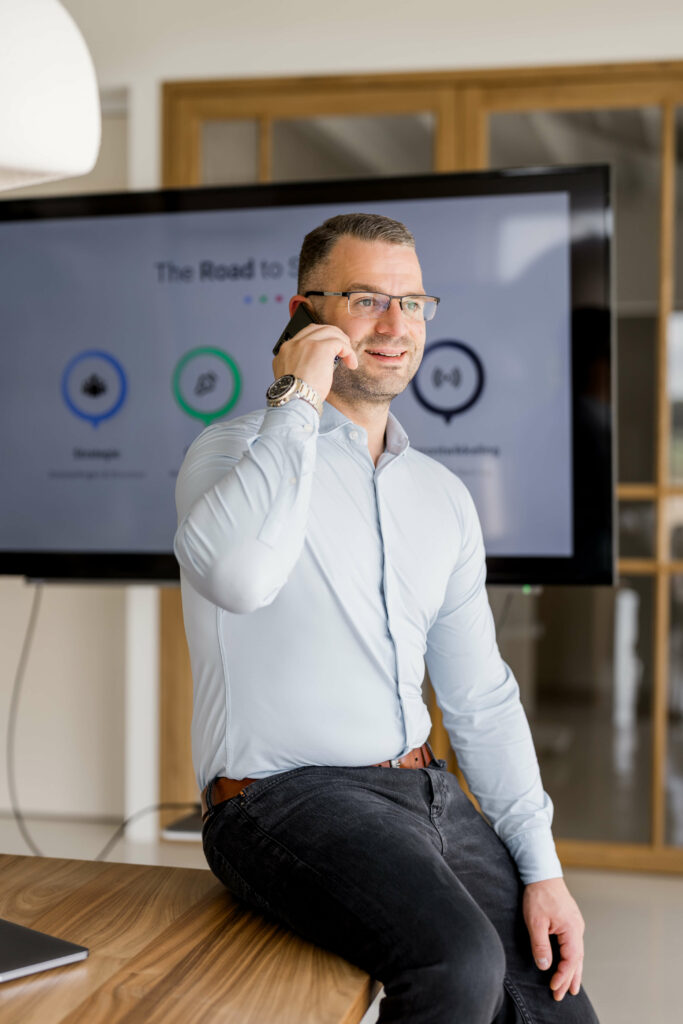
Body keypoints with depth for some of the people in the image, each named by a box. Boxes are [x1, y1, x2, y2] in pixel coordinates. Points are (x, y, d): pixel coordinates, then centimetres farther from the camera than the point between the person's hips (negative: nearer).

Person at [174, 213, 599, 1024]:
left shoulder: (443, 498, 13)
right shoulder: (235, 453, -4)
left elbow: (481, 699, 13)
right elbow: (237, 576, -30)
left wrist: (542, 870, 5)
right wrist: (298, 402, -18)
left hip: (426, 793, 6)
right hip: (285, 797, -6)